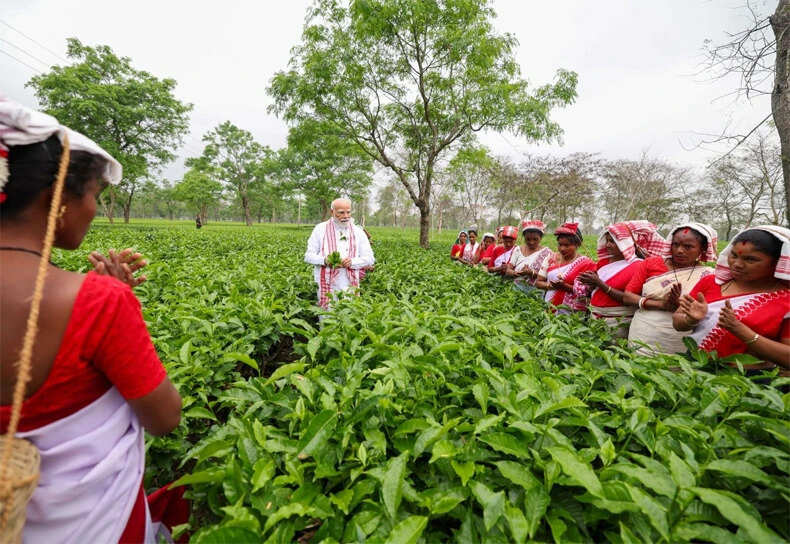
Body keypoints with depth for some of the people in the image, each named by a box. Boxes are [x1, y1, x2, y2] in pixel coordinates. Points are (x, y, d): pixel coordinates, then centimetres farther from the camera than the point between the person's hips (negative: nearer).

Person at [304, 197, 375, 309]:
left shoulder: (358, 232, 10)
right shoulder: (320, 229, 6)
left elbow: (369, 259, 6)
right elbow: (308, 256, 4)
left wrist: (352, 262, -13)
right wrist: (325, 260, -17)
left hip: (350, 287, 2)